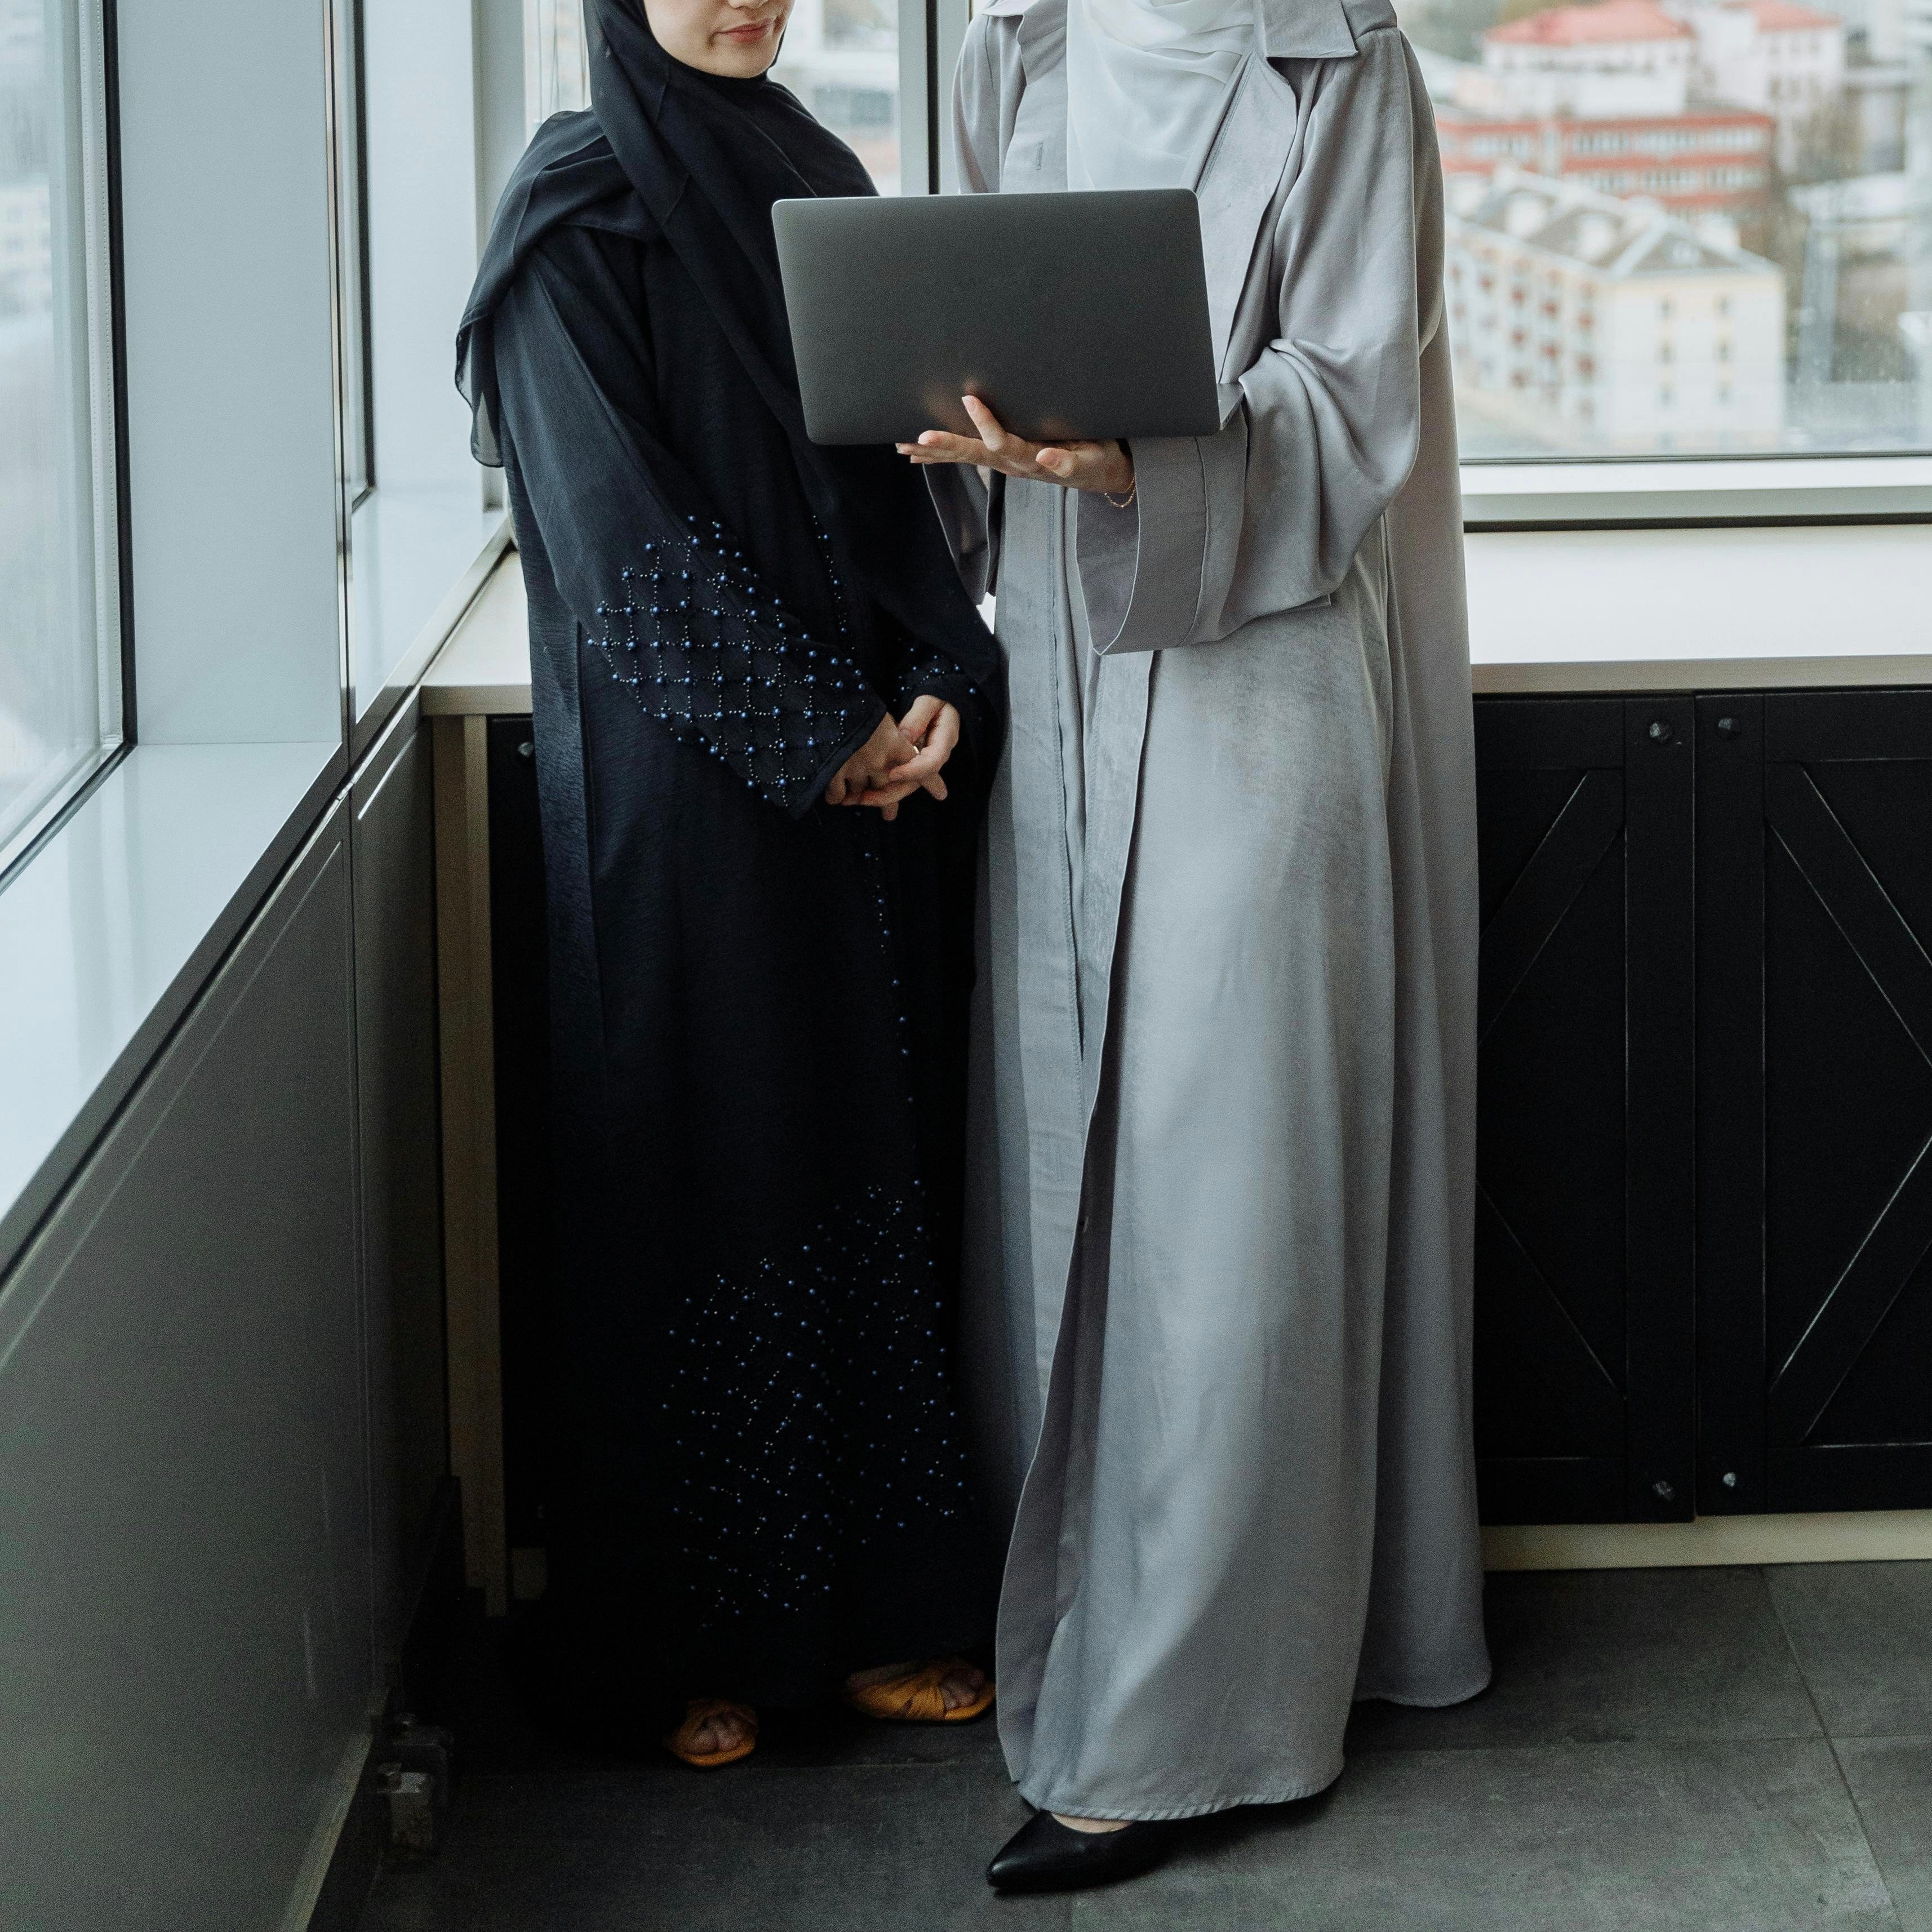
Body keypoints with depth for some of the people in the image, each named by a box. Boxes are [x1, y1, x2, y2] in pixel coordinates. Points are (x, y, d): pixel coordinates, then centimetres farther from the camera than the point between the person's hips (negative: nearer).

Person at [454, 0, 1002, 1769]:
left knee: (881, 1171, 8)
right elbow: (622, 534, -14)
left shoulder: (818, 186, 12)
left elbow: (895, 475, 12)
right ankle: (703, 1642, 12)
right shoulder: (582, 216, -8)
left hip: (877, 768, 6)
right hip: (683, 783, -6)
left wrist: (947, 685, -5)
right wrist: (823, 730, -15)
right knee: (716, 1177, 0)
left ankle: (878, 1608, 17)